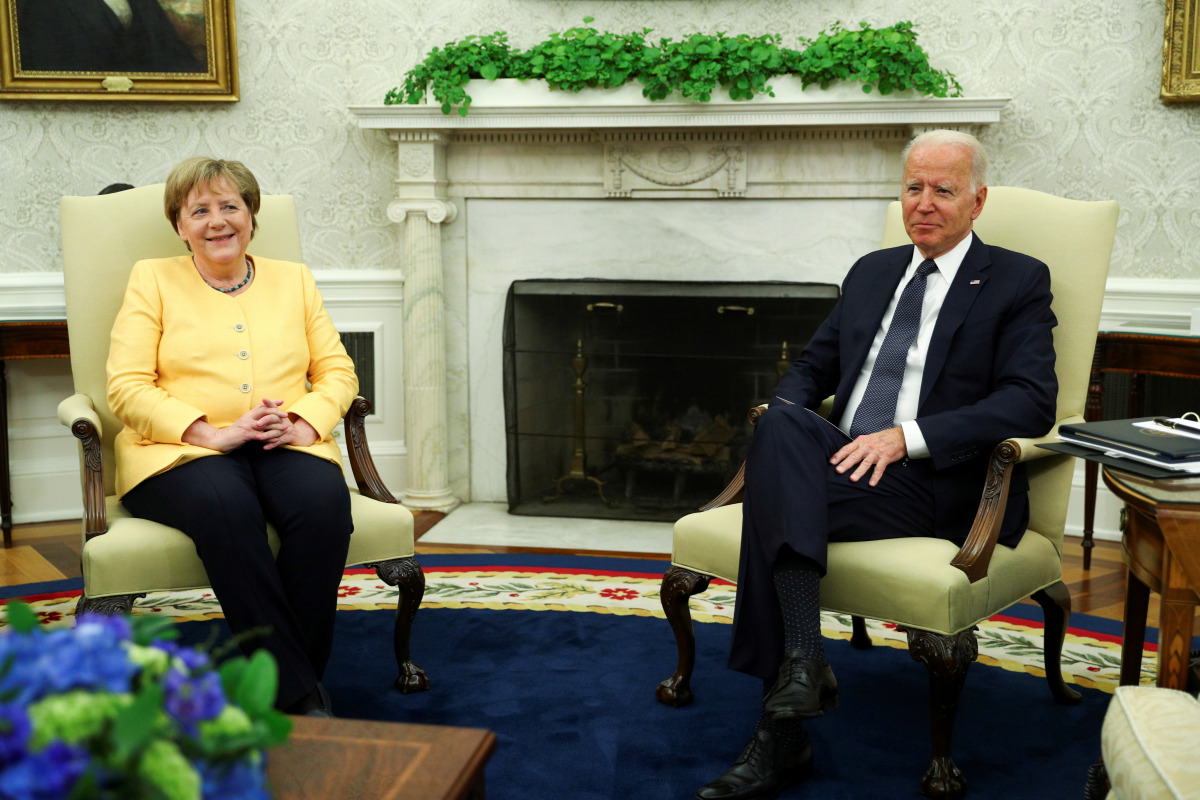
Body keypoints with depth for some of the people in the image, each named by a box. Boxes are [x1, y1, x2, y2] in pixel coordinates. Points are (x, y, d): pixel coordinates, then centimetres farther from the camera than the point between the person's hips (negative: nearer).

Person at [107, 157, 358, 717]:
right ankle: (299, 695, -33)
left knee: (324, 501, -33)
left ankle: (290, 681, -23)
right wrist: (213, 434, -14)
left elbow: (338, 372, 13)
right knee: (225, 506, -37)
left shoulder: (294, 280, 20)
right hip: (179, 452, -2)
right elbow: (126, 387, 0)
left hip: (285, 448, 2)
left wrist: (305, 423, -9)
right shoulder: (152, 279, 11)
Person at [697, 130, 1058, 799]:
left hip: (943, 487, -5)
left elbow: (1031, 403, -8)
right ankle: (803, 661, -31)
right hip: (845, 462, 5)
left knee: (775, 500, -29)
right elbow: (814, 366, 23)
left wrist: (905, 437, -19)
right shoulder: (872, 272, 23)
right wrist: (783, 413, -2)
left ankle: (780, 734, -25)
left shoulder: (1018, 281, 5)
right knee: (781, 424, -30)